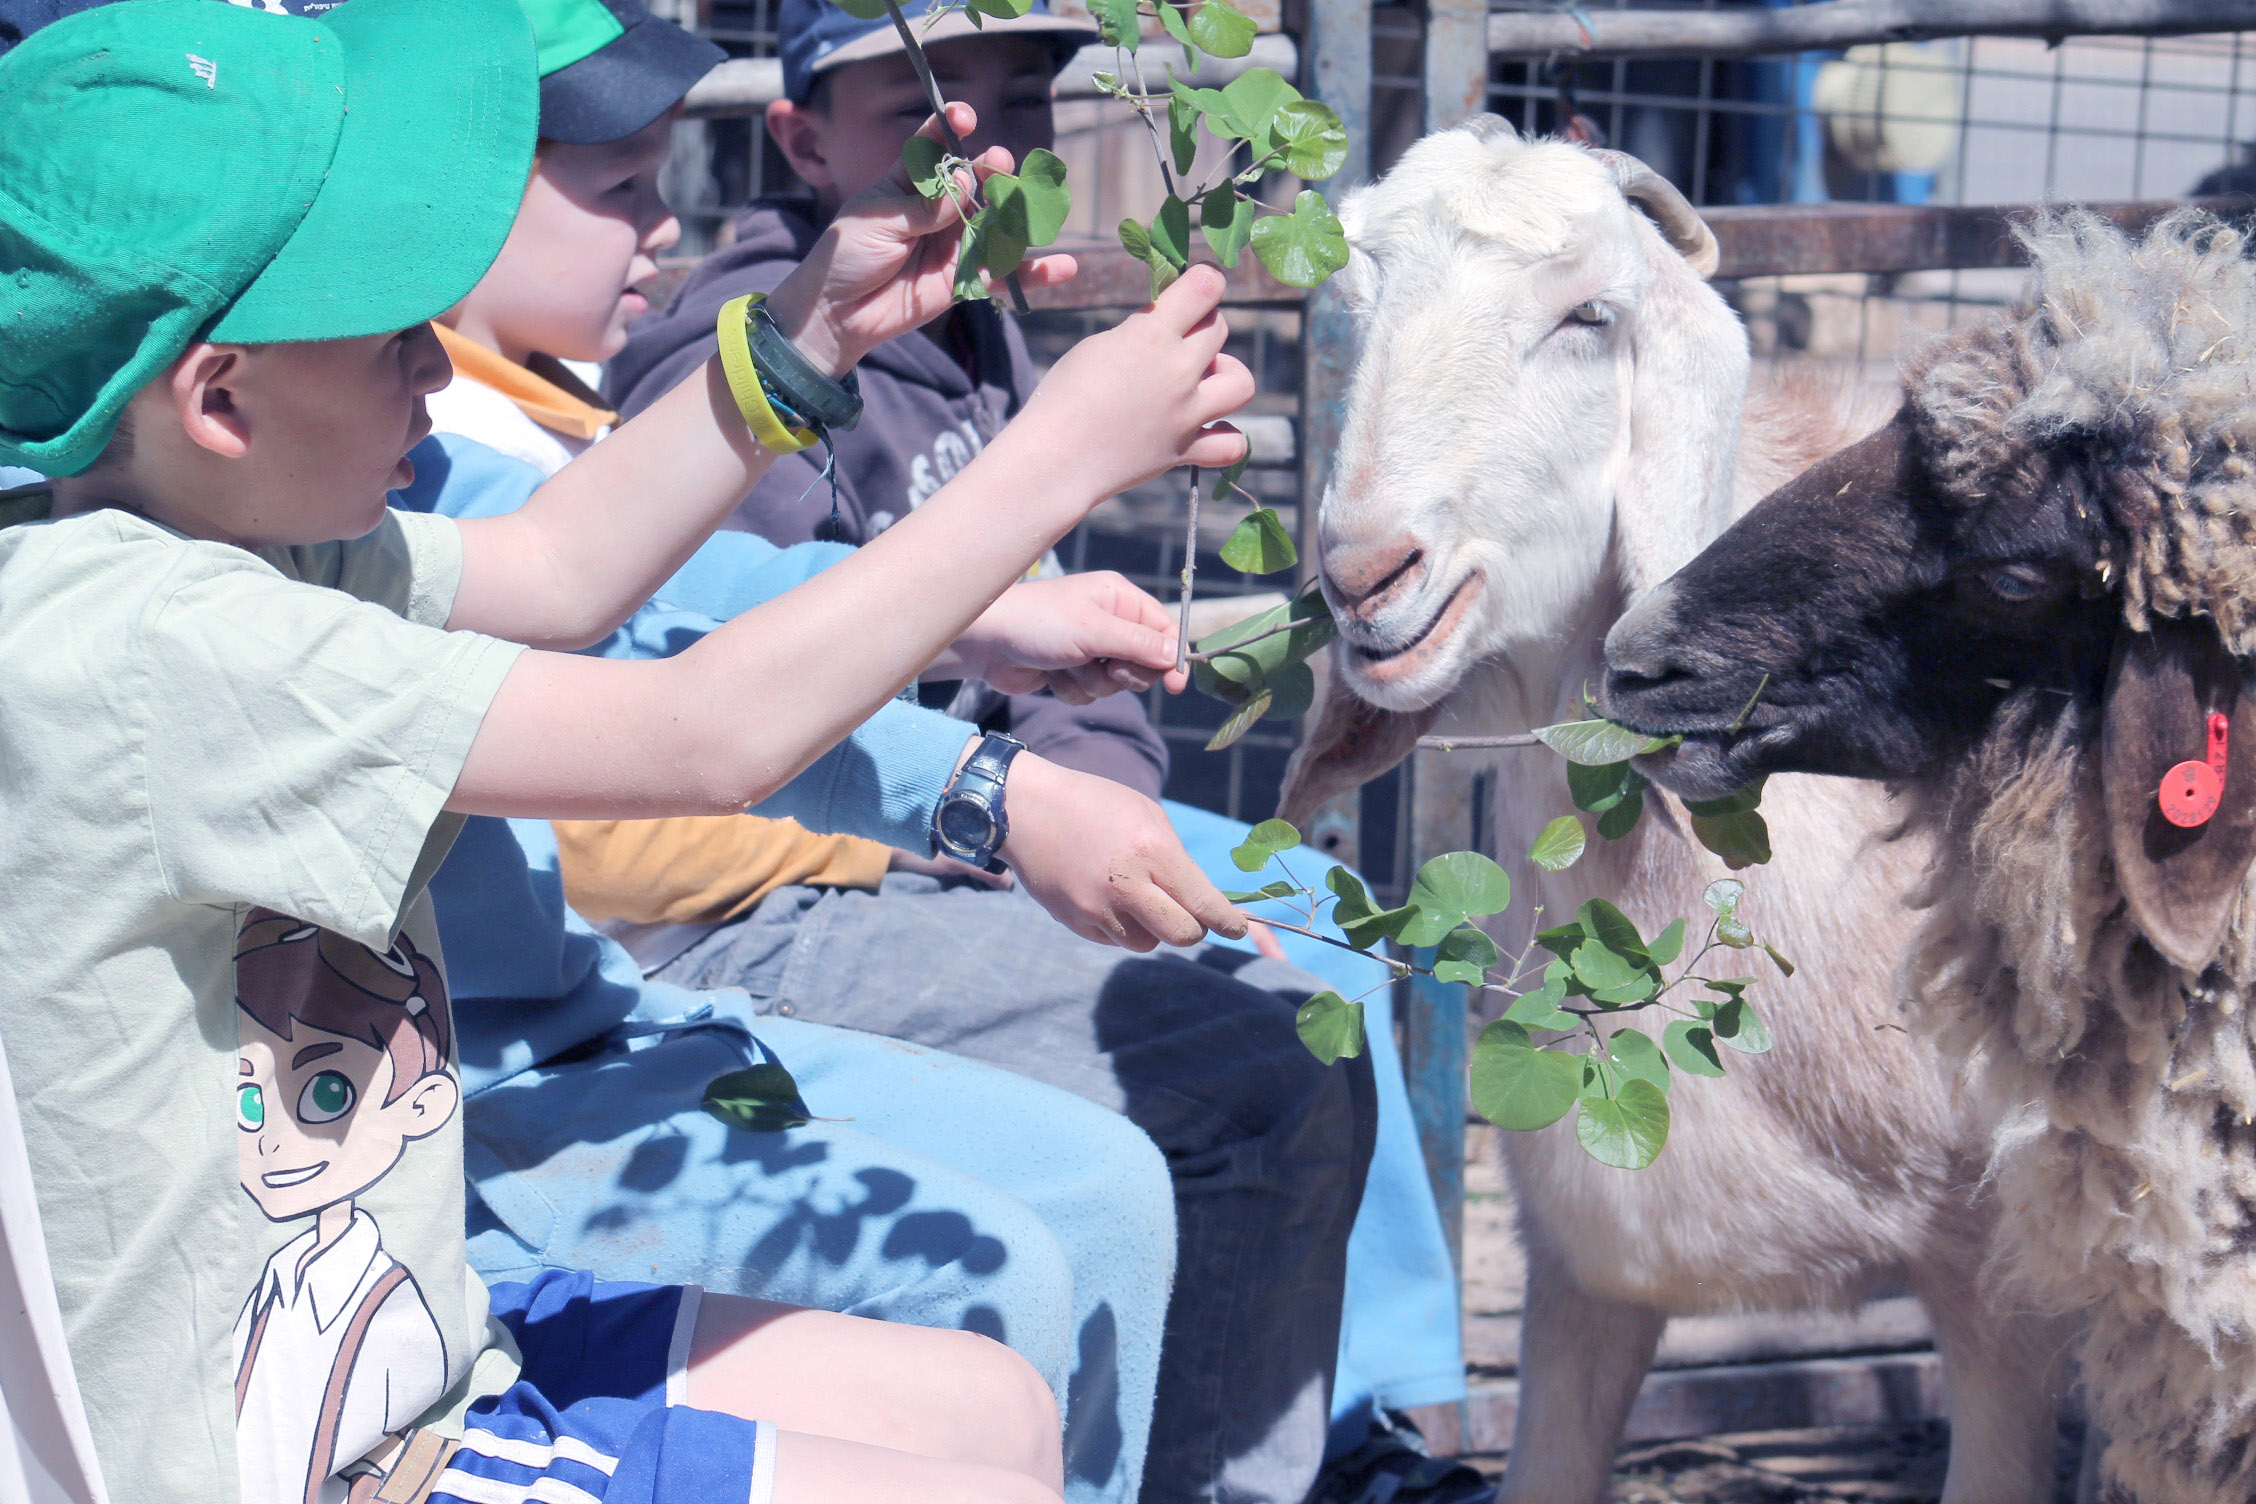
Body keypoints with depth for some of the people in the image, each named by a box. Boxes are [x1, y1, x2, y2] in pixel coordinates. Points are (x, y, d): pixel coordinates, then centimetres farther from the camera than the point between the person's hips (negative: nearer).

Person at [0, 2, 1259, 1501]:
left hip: (407, 1360, 9)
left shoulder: (198, 531, -1)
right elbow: (704, 735, -27)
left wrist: (815, 330, 5)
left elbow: (552, 570, 15)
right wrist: (1063, 451, -19)